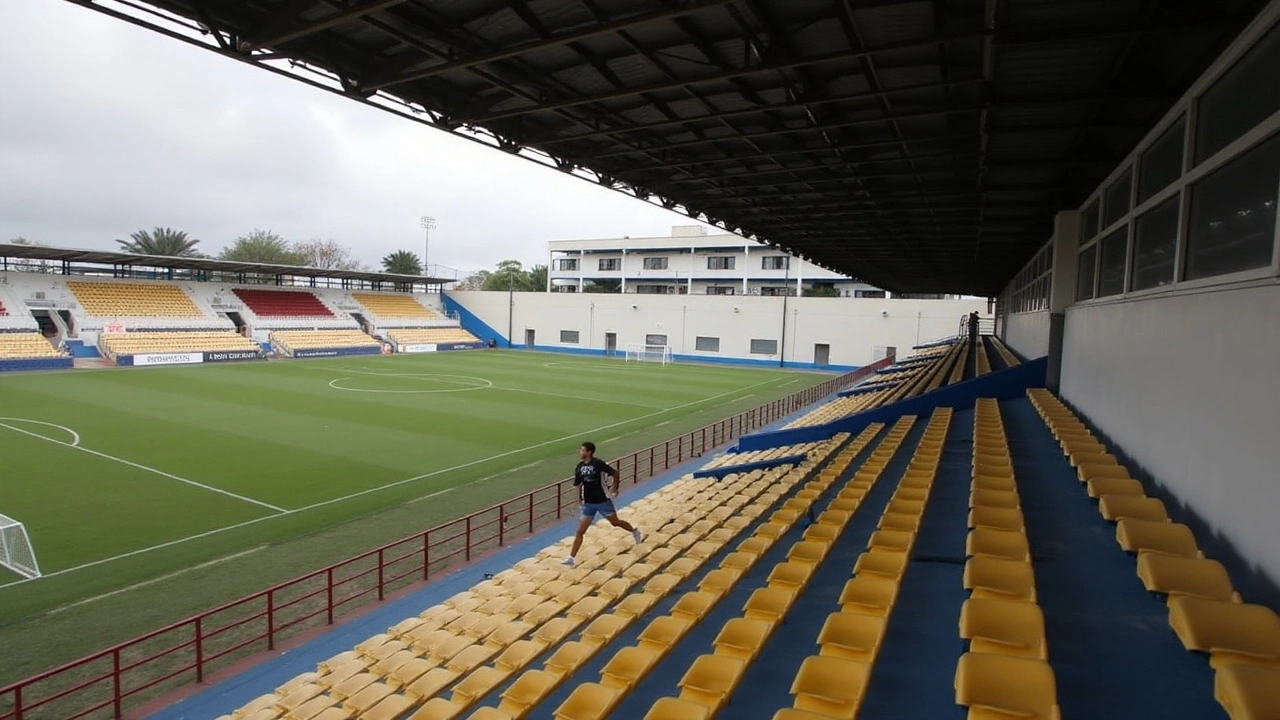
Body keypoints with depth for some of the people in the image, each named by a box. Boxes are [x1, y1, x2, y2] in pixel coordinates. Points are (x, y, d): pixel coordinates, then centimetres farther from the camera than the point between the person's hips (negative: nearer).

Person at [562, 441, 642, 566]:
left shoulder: (598, 463, -18)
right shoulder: (579, 467, -1)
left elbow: (615, 473, -11)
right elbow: (579, 483, 14)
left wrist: (614, 488, -11)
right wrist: (580, 496, 4)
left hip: (603, 501, -4)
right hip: (588, 504, 4)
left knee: (615, 522, 14)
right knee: (580, 531, -1)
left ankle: (635, 531, 42)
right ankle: (571, 557, 5)